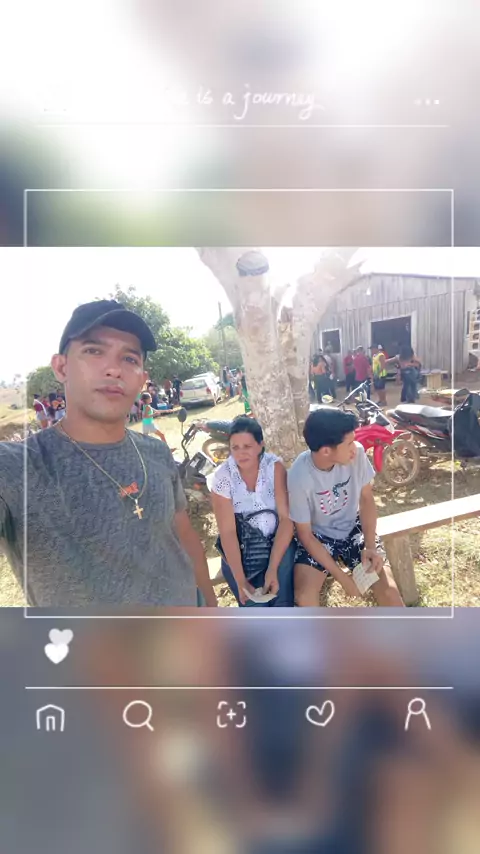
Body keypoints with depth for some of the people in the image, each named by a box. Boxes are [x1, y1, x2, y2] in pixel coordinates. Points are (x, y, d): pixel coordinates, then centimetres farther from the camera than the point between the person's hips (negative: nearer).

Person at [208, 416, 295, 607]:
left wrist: (272, 569, -25)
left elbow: (286, 518, -15)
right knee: (255, 605, -20)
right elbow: (227, 531, -16)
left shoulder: (275, 466, -11)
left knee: (281, 600, -21)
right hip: (240, 548, 0)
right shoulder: (221, 477, -13)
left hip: (278, 541, 1)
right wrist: (241, 581, -26)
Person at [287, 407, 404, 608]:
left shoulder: (357, 453, -20)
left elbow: (366, 498, -3)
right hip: (317, 536, -2)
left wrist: (370, 545, -15)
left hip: (353, 528, 3)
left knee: (387, 588, -15)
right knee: (304, 596, -23)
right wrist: (341, 577, -19)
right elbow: (305, 533, -18)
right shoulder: (299, 476, -29)